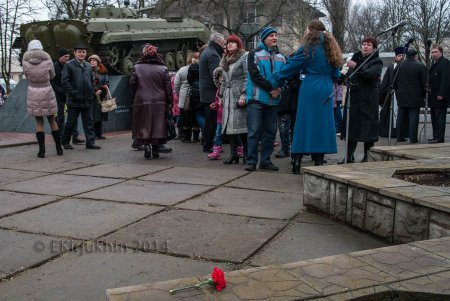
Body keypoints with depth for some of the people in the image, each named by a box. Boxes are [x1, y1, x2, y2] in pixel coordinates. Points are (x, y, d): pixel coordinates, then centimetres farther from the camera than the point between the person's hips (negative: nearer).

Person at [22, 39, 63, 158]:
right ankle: (59, 148, 16)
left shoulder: (25, 61, -7)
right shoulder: (47, 60, -8)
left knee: (39, 122, 8)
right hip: (47, 92, 0)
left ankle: (42, 150, 1)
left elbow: (27, 76, 8)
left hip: (33, 94, 0)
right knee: (52, 120, 14)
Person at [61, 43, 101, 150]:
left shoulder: (88, 66, 14)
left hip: (87, 100, 5)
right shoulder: (69, 65, -3)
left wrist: (91, 93, 7)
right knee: (71, 122, 4)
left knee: (88, 122, 4)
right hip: (74, 101, -5)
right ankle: (65, 142, 17)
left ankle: (90, 142, 8)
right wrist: (73, 93, -14)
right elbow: (65, 81, -9)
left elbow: (92, 81, 20)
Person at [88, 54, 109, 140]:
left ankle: (99, 133, 14)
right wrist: (95, 92, -12)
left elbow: (107, 82, 11)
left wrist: (101, 90, -7)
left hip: (101, 97, 4)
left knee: (100, 115, 7)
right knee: (93, 116, -6)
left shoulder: (103, 72, 10)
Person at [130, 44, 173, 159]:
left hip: (141, 102, 0)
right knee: (157, 126, 7)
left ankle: (146, 145, -6)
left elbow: (132, 84, -1)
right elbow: (168, 87, -2)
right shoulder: (163, 68, 0)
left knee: (143, 125, 9)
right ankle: (155, 149, 9)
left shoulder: (137, 67, 0)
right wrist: (169, 102, 2)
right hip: (159, 102, 1)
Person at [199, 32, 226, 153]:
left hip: (205, 92, 10)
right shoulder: (213, 55, -16)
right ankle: (208, 146, -1)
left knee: (209, 120, 15)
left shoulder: (206, 52, 19)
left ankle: (207, 144, 21)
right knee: (211, 120, -5)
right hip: (212, 93, -10)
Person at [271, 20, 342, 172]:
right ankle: (319, 161, 7)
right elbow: (336, 74, 15)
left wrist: (274, 81, 2)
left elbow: (291, 67, -5)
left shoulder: (308, 47, -4)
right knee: (322, 123, 7)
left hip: (310, 88, -5)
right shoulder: (330, 48, 13)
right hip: (326, 90, 5)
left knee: (305, 123, -1)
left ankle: (296, 161, 2)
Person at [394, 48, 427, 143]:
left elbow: (394, 82, 9)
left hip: (401, 97, 4)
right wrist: (423, 95, 3)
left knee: (401, 117, 11)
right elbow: (424, 83, -9)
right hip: (415, 97, -4)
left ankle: (399, 137, 15)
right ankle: (413, 139, -2)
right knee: (413, 118, -2)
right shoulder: (421, 67, -9)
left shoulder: (399, 66, 4)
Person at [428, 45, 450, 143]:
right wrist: (429, 91, 13)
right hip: (433, 97, 9)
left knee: (440, 117, -8)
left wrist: (441, 94, -22)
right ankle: (436, 136, 17)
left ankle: (439, 138, -7)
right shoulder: (434, 64, 19)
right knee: (434, 117, 11)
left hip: (440, 96, -9)